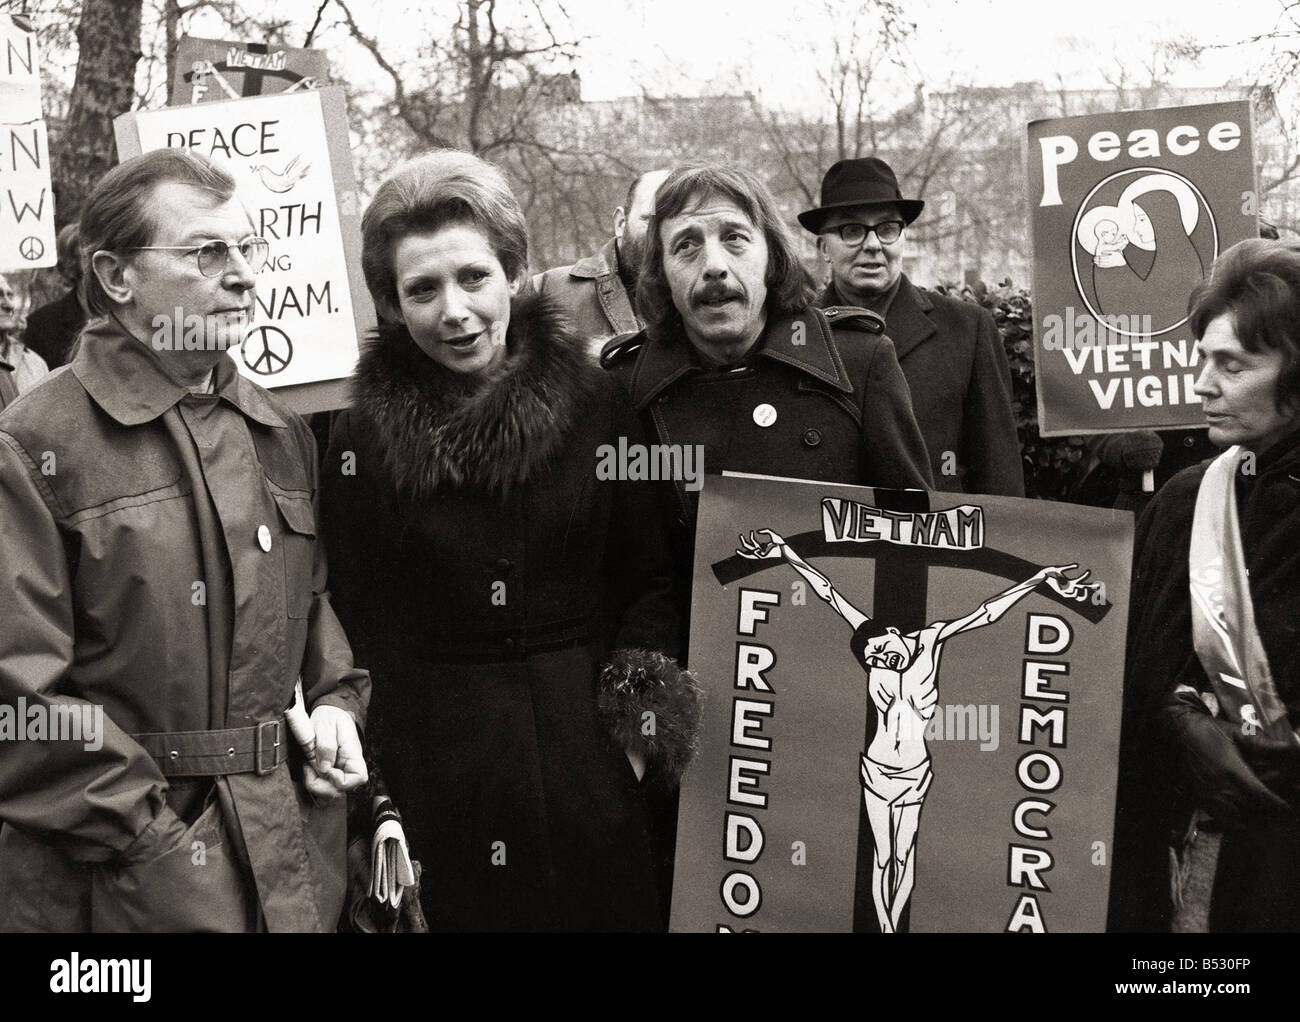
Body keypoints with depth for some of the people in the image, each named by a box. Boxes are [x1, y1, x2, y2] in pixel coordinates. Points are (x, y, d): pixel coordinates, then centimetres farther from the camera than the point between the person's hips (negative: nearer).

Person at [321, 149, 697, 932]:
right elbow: (361, 632, 0)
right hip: (440, 794, 0)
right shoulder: (361, 442, -2)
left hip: (594, 777, 1)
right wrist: (379, 809, -4)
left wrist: (639, 730, -9)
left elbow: (651, 582, 2)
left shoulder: (599, 408, -1)